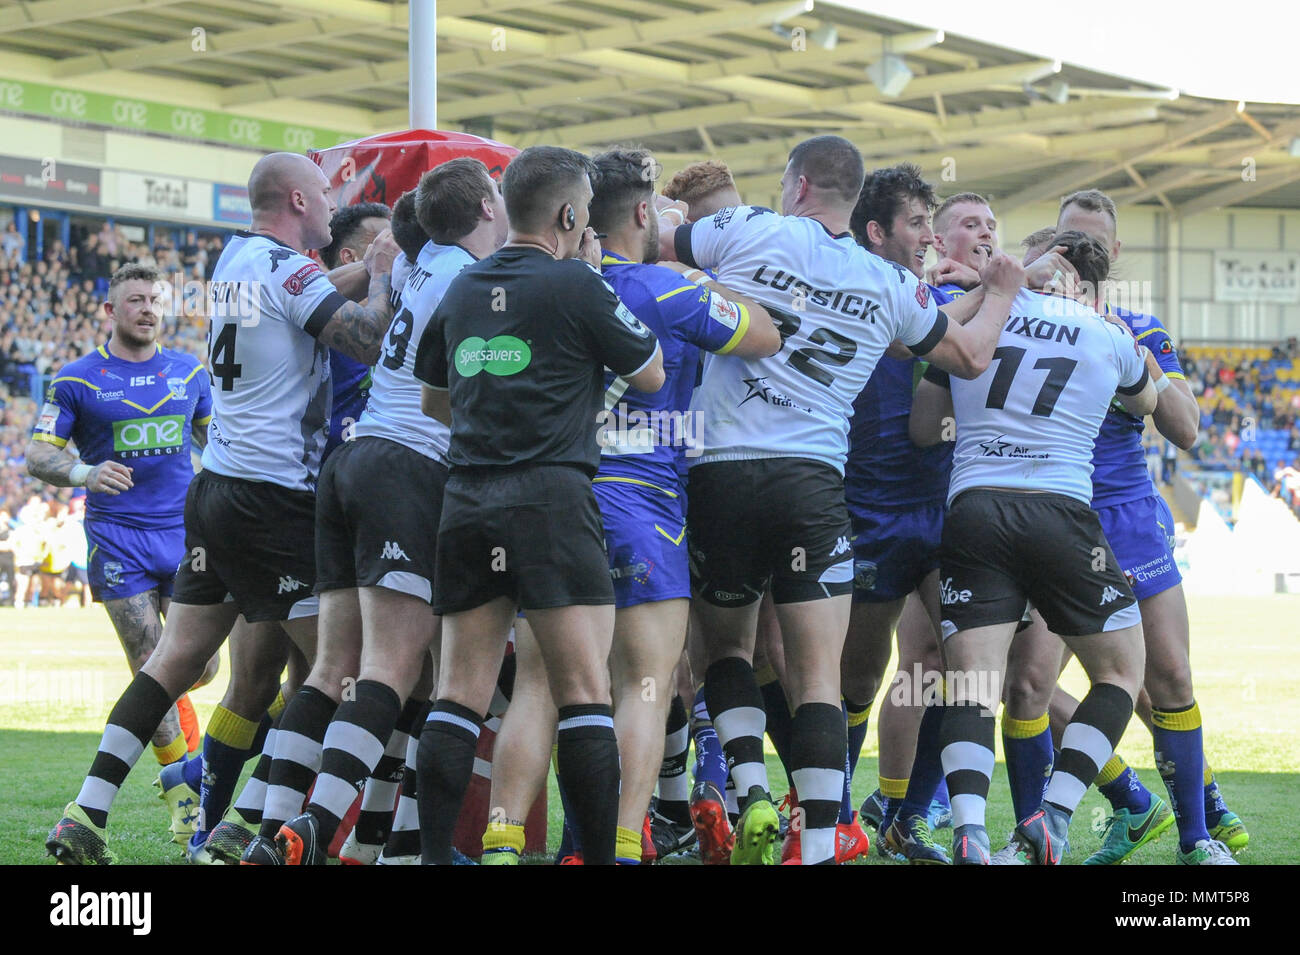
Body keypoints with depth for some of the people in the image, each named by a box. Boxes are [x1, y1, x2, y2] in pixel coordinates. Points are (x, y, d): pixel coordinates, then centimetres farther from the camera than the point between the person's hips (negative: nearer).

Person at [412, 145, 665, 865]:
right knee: (584, 691, -6)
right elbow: (651, 375, 7)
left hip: (466, 501, 6)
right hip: (550, 497, -6)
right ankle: (599, 855, -10)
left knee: (460, 694, 6)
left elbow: (434, 399, 24)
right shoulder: (576, 285, -5)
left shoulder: (462, 290, 14)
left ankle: (433, 854, 2)